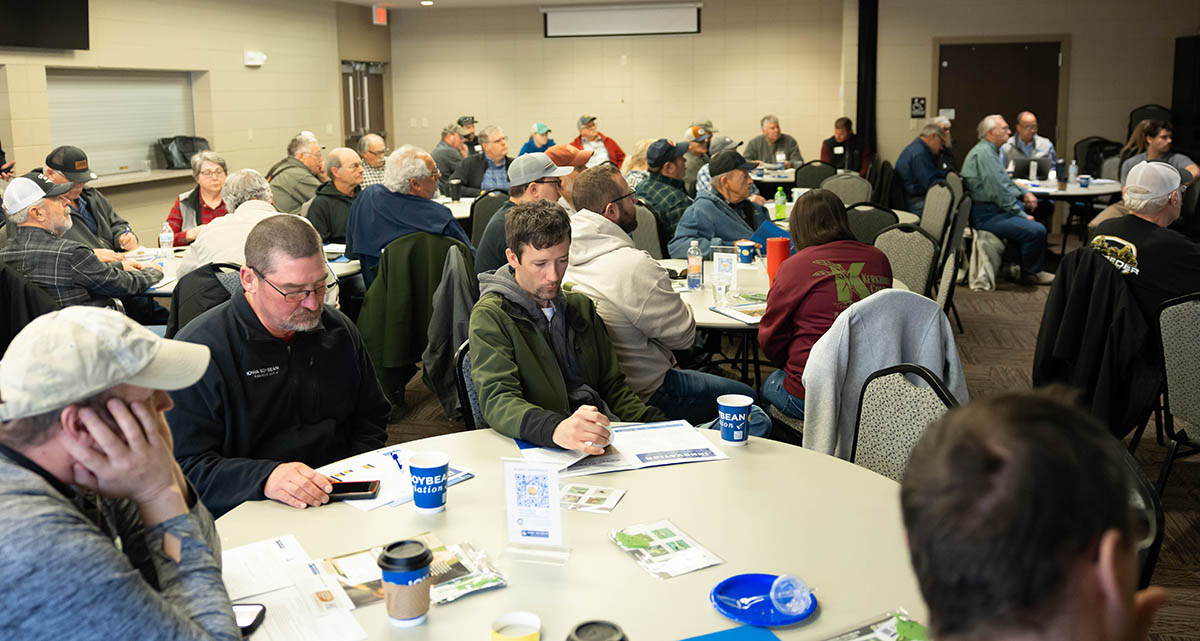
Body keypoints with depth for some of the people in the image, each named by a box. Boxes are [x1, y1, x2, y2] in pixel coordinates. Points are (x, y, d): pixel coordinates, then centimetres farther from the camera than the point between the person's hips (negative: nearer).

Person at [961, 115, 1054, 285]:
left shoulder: (990, 150, 19)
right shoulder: (984, 153, -17)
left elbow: (1005, 181, 29)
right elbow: (999, 191, -22)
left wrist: (1024, 193, 11)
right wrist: (1022, 215, -16)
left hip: (993, 207, 12)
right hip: (986, 215, -12)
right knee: (1037, 231, -23)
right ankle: (1030, 273, -1)